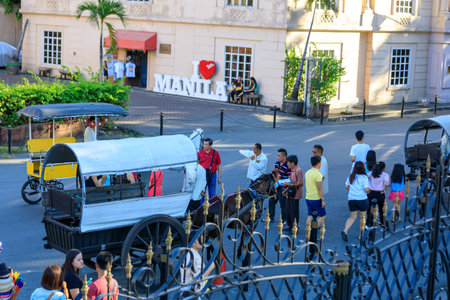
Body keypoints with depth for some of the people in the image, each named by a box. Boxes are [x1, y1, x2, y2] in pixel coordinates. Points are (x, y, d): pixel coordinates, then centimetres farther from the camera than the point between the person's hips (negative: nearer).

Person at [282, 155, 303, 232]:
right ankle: (290, 226, 26)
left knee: (294, 212, -4)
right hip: (289, 193, 10)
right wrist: (286, 190, 14)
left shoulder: (298, 170, -15)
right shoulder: (292, 170, 15)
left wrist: (290, 184, -22)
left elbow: (300, 183, -21)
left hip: (295, 194, -10)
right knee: (288, 211, 14)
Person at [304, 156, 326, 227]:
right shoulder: (318, 174, -17)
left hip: (308, 198, 7)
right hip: (316, 199, -7)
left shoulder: (307, 172, 7)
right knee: (323, 215, 4)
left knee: (310, 216, 11)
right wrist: (323, 200, -14)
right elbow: (320, 189, -18)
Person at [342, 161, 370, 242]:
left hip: (351, 199, 4)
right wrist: (369, 191, 6)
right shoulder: (364, 177, -11)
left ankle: (345, 230, -12)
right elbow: (366, 189, -16)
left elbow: (346, 186, 7)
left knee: (352, 217, 12)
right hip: (362, 199, -4)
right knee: (362, 218, 13)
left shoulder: (351, 176, 3)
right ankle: (361, 235, 19)